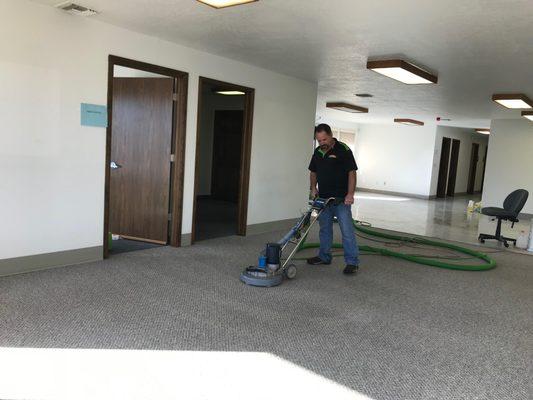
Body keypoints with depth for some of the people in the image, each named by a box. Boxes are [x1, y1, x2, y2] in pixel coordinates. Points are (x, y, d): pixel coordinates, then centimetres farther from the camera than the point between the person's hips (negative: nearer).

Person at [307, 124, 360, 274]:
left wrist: (350, 194, -21)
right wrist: (313, 188, 3)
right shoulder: (317, 152, 9)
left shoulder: (343, 150, -10)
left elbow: (352, 172, -13)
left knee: (347, 231, -6)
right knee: (325, 229, 15)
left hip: (341, 199, -6)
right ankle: (324, 257, 28)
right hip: (323, 198, 7)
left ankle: (352, 262, 0)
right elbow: (313, 172, 19)